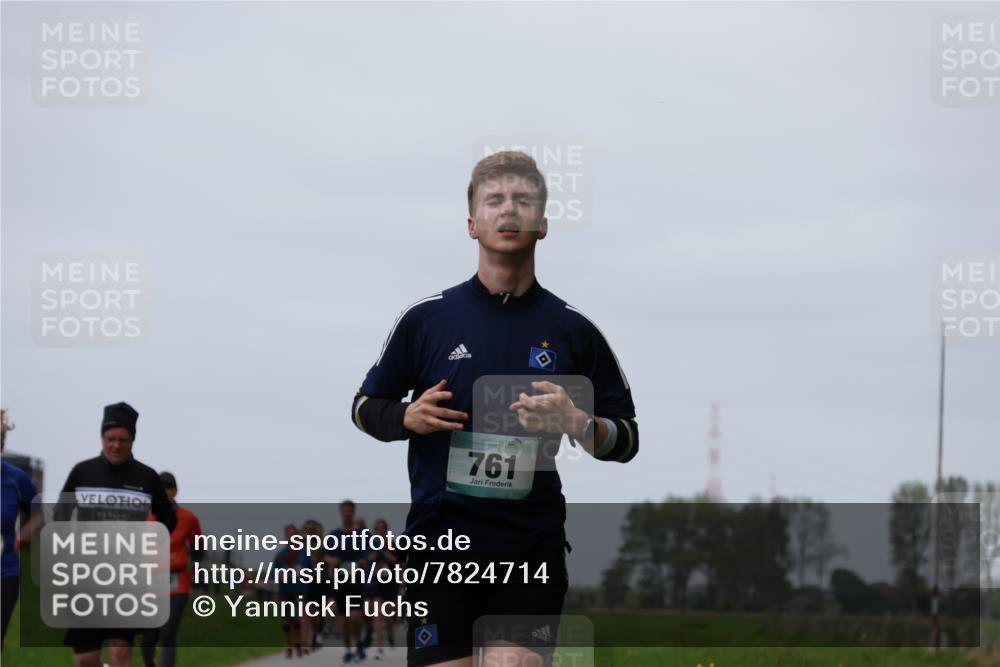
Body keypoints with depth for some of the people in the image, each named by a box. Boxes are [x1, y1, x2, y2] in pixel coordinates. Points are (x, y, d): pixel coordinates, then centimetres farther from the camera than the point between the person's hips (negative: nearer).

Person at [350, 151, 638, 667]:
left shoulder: (574, 331, 6)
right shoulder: (425, 319, 5)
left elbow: (626, 440, 10)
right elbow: (364, 407, 16)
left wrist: (577, 424, -11)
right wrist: (408, 419, -6)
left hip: (532, 549, 0)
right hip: (439, 544, 0)